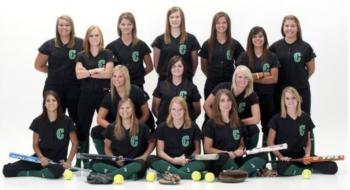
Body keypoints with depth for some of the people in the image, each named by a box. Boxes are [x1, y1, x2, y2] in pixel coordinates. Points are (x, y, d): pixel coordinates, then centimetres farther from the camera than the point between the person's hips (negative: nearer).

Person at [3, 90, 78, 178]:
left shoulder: (66, 121, -8)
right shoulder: (38, 121, -2)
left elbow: (75, 143, 0)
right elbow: (35, 144, 6)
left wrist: (68, 162, -11)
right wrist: (41, 157, -14)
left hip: (58, 161, -2)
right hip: (41, 158, 2)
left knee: (55, 172, -42)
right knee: (8, 170, -14)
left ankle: (27, 173, -14)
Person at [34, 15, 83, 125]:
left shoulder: (81, 44, -1)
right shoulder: (49, 45, 4)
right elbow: (38, 65, 10)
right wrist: (54, 72, 4)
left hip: (75, 88, -1)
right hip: (54, 88, 1)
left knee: (79, 119, 4)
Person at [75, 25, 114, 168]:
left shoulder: (107, 54, 4)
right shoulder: (82, 56, 8)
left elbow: (108, 73, -10)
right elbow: (78, 74, -6)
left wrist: (88, 73, -8)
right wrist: (96, 70, -12)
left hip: (103, 94, -2)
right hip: (86, 94, 2)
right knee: (83, 127, 4)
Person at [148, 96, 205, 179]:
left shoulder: (193, 127, 5)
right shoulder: (162, 127, 5)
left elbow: (197, 150, 9)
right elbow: (160, 151, 2)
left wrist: (188, 159, -10)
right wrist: (173, 160, -14)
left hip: (186, 163, 0)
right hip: (168, 162, 0)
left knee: (202, 163, -31)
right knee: (151, 159, -30)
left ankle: (171, 173, -40)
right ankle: (185, 175, -42)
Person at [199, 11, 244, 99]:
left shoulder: (235, 44, 2)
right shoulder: (207, 44, 3)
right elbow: (203, 66, 9)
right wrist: (213, 76, 6)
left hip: (229, 85, 0)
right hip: (211, 85, 0)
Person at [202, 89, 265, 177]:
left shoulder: (238, 123, 18)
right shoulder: (211, 124, 4)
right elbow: (207, 149, 0)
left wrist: (240, 150, -1)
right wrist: (228, 154, -11)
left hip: (235, 161, 5)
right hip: (218, 162, -4)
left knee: (260, 159, -23)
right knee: (223, 157, -41)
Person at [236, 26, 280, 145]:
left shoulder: (272, 57, 5)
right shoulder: (244, 57, 4)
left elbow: (274, 79, -4)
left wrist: (254, 77, -9)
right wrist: (262, 74, -7)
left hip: (267, 96, 1)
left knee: (268, 124, 5)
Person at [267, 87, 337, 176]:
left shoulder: (305, 118, 8)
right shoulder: (277, 119, -2)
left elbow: (308, 141, 14)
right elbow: (270, 142, -2)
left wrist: (307, 154, -4)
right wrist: (281, 157, -14)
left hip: (302, 156, 3)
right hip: (286, 158, -3)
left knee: (332, 167, -15)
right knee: (283, 169, -40)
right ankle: (308, 169, -12)